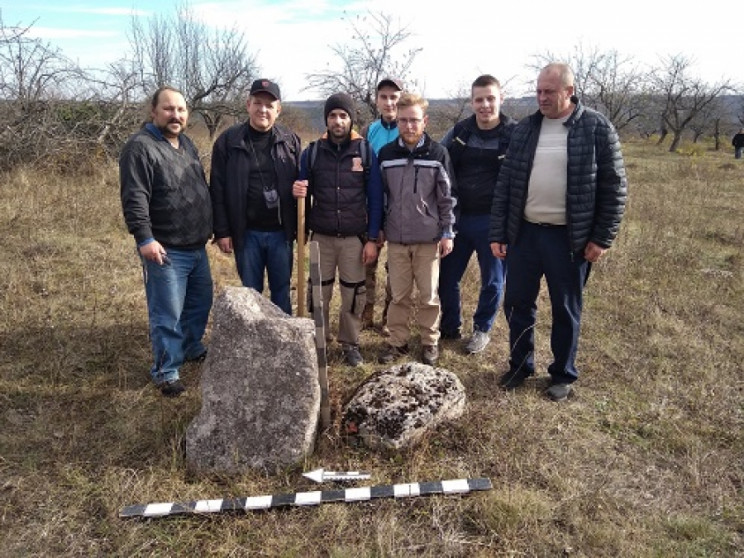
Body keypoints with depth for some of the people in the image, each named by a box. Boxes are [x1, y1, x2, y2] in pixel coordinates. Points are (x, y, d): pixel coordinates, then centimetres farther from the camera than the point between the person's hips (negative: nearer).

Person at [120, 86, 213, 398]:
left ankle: (191, 348, 42)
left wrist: (211, 227, 23)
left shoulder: (186, 144, 14)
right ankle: (166, 372, 14)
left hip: (197, 247, 9)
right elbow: (134, 199, -20)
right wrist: (145, 238, -26)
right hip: (165, 250, -8)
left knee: (201, 303, 20)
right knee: (168, 314, -1)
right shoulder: (140, 147, -13)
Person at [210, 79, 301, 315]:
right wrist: (221, 231, -5)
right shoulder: (228, 140, -2)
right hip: (246, 233, -1)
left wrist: (301, 227, -1)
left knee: (282, 290, 12)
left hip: (281, 232, 1)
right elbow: (218, 190, -2)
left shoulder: (290, 140, 3)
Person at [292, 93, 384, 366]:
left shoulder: (365, 152, -1)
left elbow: (375, 199, 0)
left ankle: (350, 343, 24)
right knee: (319, 293, 7)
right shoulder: (312, 152, 1)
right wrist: (297, 192, -16)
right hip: (321, 237, 1)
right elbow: (304, 192, 9)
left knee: (353, 293, 7)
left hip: (354, 238, -1)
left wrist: (372, 239, -4)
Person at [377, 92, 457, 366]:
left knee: (429, 295, 8)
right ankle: (397, 340, 25)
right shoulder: (386, 153, 1)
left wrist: (447, 233, -3)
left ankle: (430, 341, 24)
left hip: (428, 238, -2)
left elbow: (447, 197, -2)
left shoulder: (438, 153, -5)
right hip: (395, 238, 2)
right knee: (398, 295, 11)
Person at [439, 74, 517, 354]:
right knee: (446, 276, 10)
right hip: (458, 217, 3)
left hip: (493, 221, -3)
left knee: (492, 280, 10)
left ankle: (482, 330, 30)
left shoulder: (516, 134, -5)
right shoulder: (458, 132, 3)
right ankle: (450, 326, 31)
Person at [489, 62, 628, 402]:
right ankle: (520, 364, 32)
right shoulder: (524, 129, 5)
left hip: (570, 237, -3)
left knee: (565, 310, 10)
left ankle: (563, 375, 29)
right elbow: (505, 182, 6)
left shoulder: (597, 128, -5)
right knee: (517, 303, 11)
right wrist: (497, 232, 2)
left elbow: (614, 187, -4)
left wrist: (602, 237, -8)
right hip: (524, 233, 4)